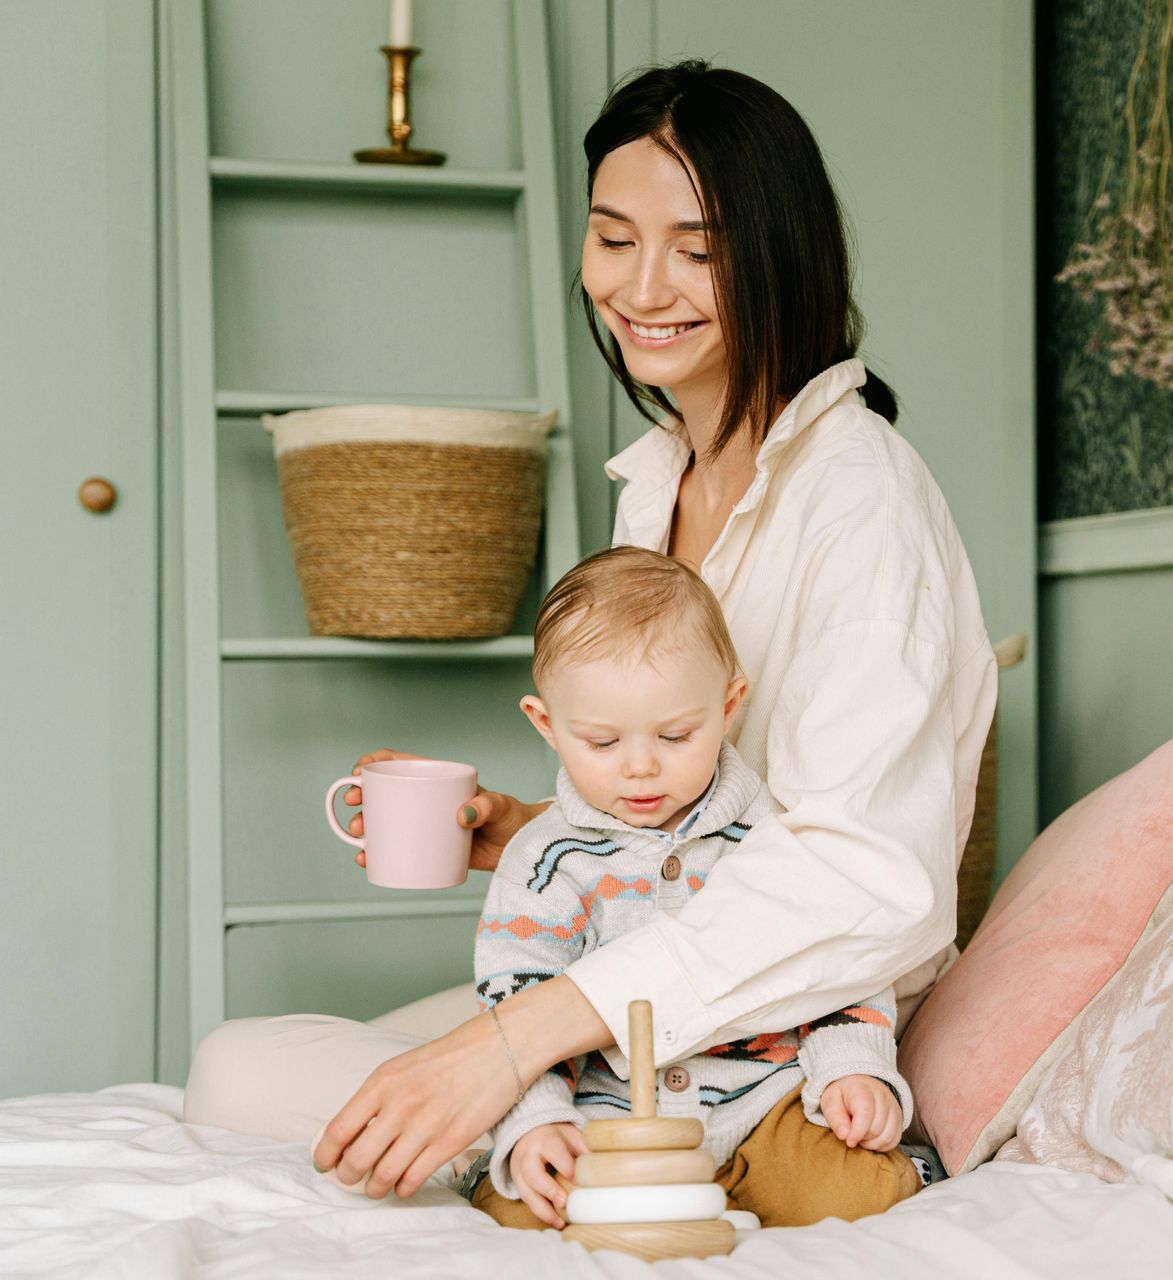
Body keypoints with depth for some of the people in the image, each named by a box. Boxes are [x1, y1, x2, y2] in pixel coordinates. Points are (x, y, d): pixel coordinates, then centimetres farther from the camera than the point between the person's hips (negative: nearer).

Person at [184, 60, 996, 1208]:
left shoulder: (856, 490, -16)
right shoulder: (653, 479, 12)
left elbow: (868, 872, -30)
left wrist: (521, 1036, -34)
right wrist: (525, 831, 0)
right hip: (640, 1004, 8)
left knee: (251, 1080, -18)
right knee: (232, 1069, 1)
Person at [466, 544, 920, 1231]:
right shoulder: (546, 864, -1)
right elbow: (514, 1003, -4)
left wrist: (852, 1070, -5)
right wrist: (533, 1123, -19)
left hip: (761, 1098, 0)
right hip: (605, 1117, 1)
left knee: (862, 1192, -26)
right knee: (516, 1211, -25)